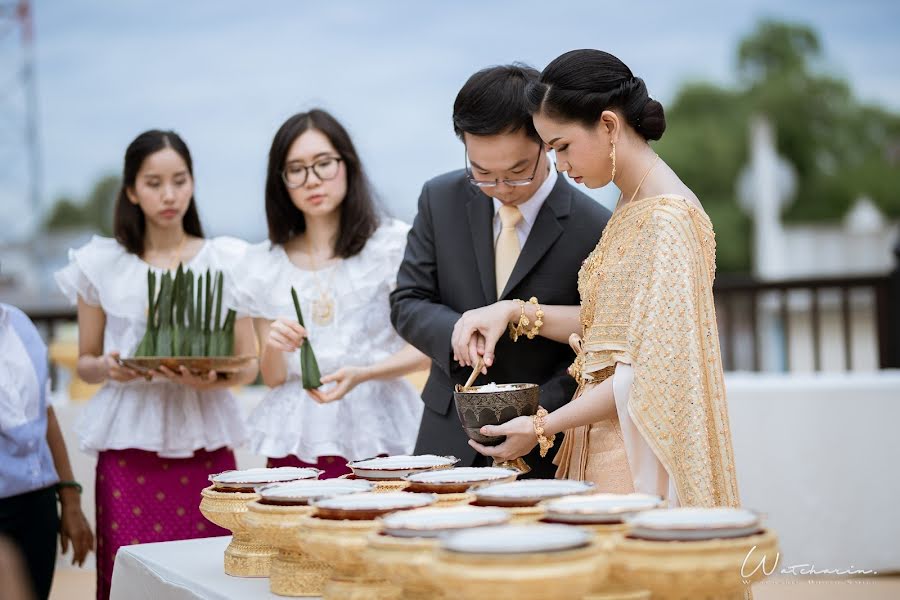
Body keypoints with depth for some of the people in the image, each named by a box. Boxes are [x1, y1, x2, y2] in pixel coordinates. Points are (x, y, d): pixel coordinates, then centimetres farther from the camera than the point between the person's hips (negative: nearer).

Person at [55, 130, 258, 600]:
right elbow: (85, 363, 13)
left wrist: (211, 379, -15)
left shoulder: (225, 261, 6)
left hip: (205, 442, 0)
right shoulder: (101, 264, 7)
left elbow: (248, 366, 6)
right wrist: (107, 368, -10)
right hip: (129, 443, 0)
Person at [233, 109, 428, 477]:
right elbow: (272, 377, 11)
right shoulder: (263, 265, 9)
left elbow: (423, 349, -1)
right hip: (295, 442, 2)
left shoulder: (393, 243, 2)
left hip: (376, 436, -2)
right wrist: (274, 346, -10)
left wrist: (362, 374, -16)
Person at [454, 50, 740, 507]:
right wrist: (514, 311, 5)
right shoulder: (631, 206, 11)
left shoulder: (665, 218, -18)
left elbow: (654, 372, -21)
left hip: (639, 459, -9)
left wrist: (541, 427, -16)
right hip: (607, 451, 9)